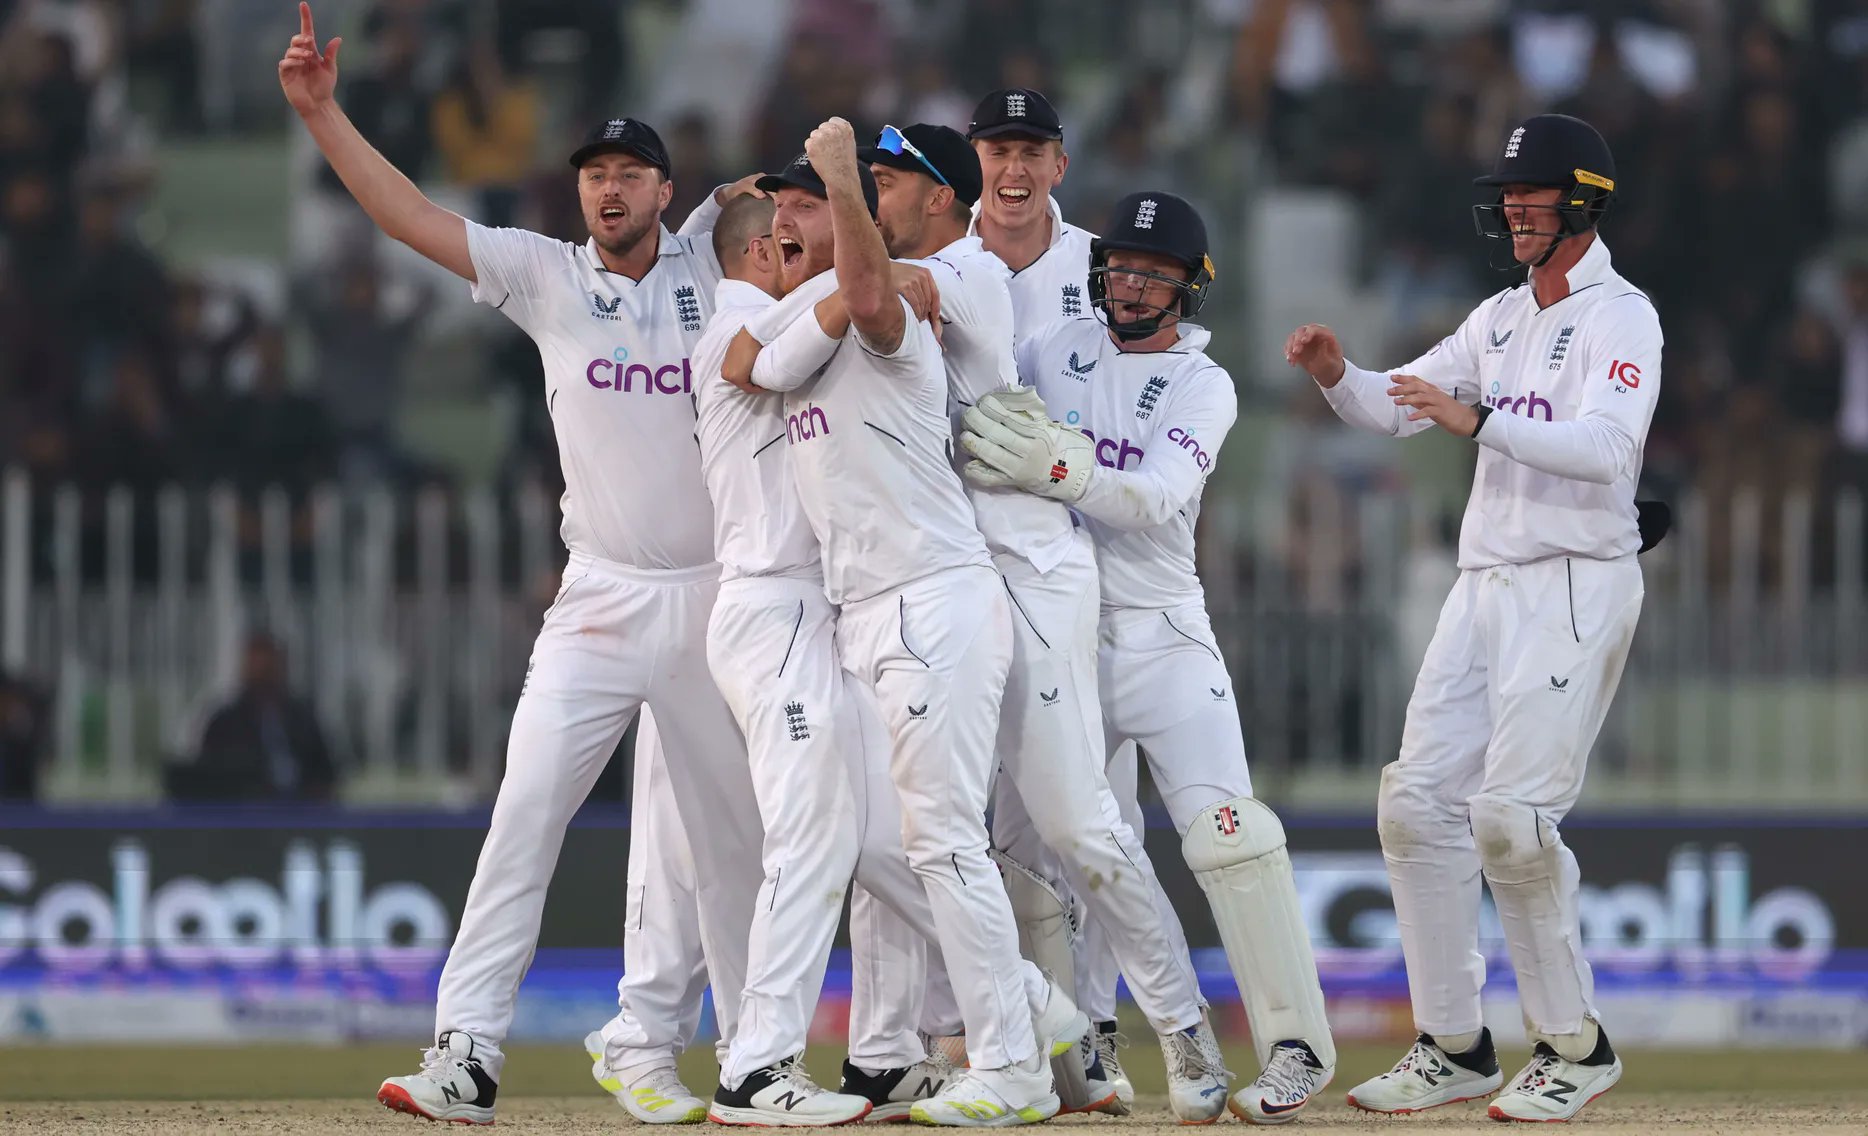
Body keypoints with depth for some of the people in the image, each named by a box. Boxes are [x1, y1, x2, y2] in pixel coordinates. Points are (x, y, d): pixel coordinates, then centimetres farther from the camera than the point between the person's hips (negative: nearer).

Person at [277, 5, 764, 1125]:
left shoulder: (713, 268, 3)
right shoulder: (546, 276, 3)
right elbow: (412, 215, -1)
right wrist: (323, 114, -9)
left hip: (714, 599, 0)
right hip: (600, 602, 0)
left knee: (735, 832, 5)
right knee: (525, 812, -12)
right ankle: (468, 1053, -16)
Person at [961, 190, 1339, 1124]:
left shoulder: (1203, 388, -1)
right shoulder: (1051, 352, 8)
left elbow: (1153, 497, -17)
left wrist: (1054, 468, -32)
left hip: (1161, 636, -3)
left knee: (1225, 831, -15)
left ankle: (1294, 1047, -12)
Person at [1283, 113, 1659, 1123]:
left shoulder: (1619, 318, -7)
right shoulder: (1502, 319, 18)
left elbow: (1606, 448, -23)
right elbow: (1395, 408, 15)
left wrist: (1480, 422, -31)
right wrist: (1336, 374, -5)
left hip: (1575, 585, -8)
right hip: (1485, 586, 8)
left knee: (1511, 816, -16)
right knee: (1418, 803, 2)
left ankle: (1574, 1047, -3)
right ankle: (1452, 1048, 8)